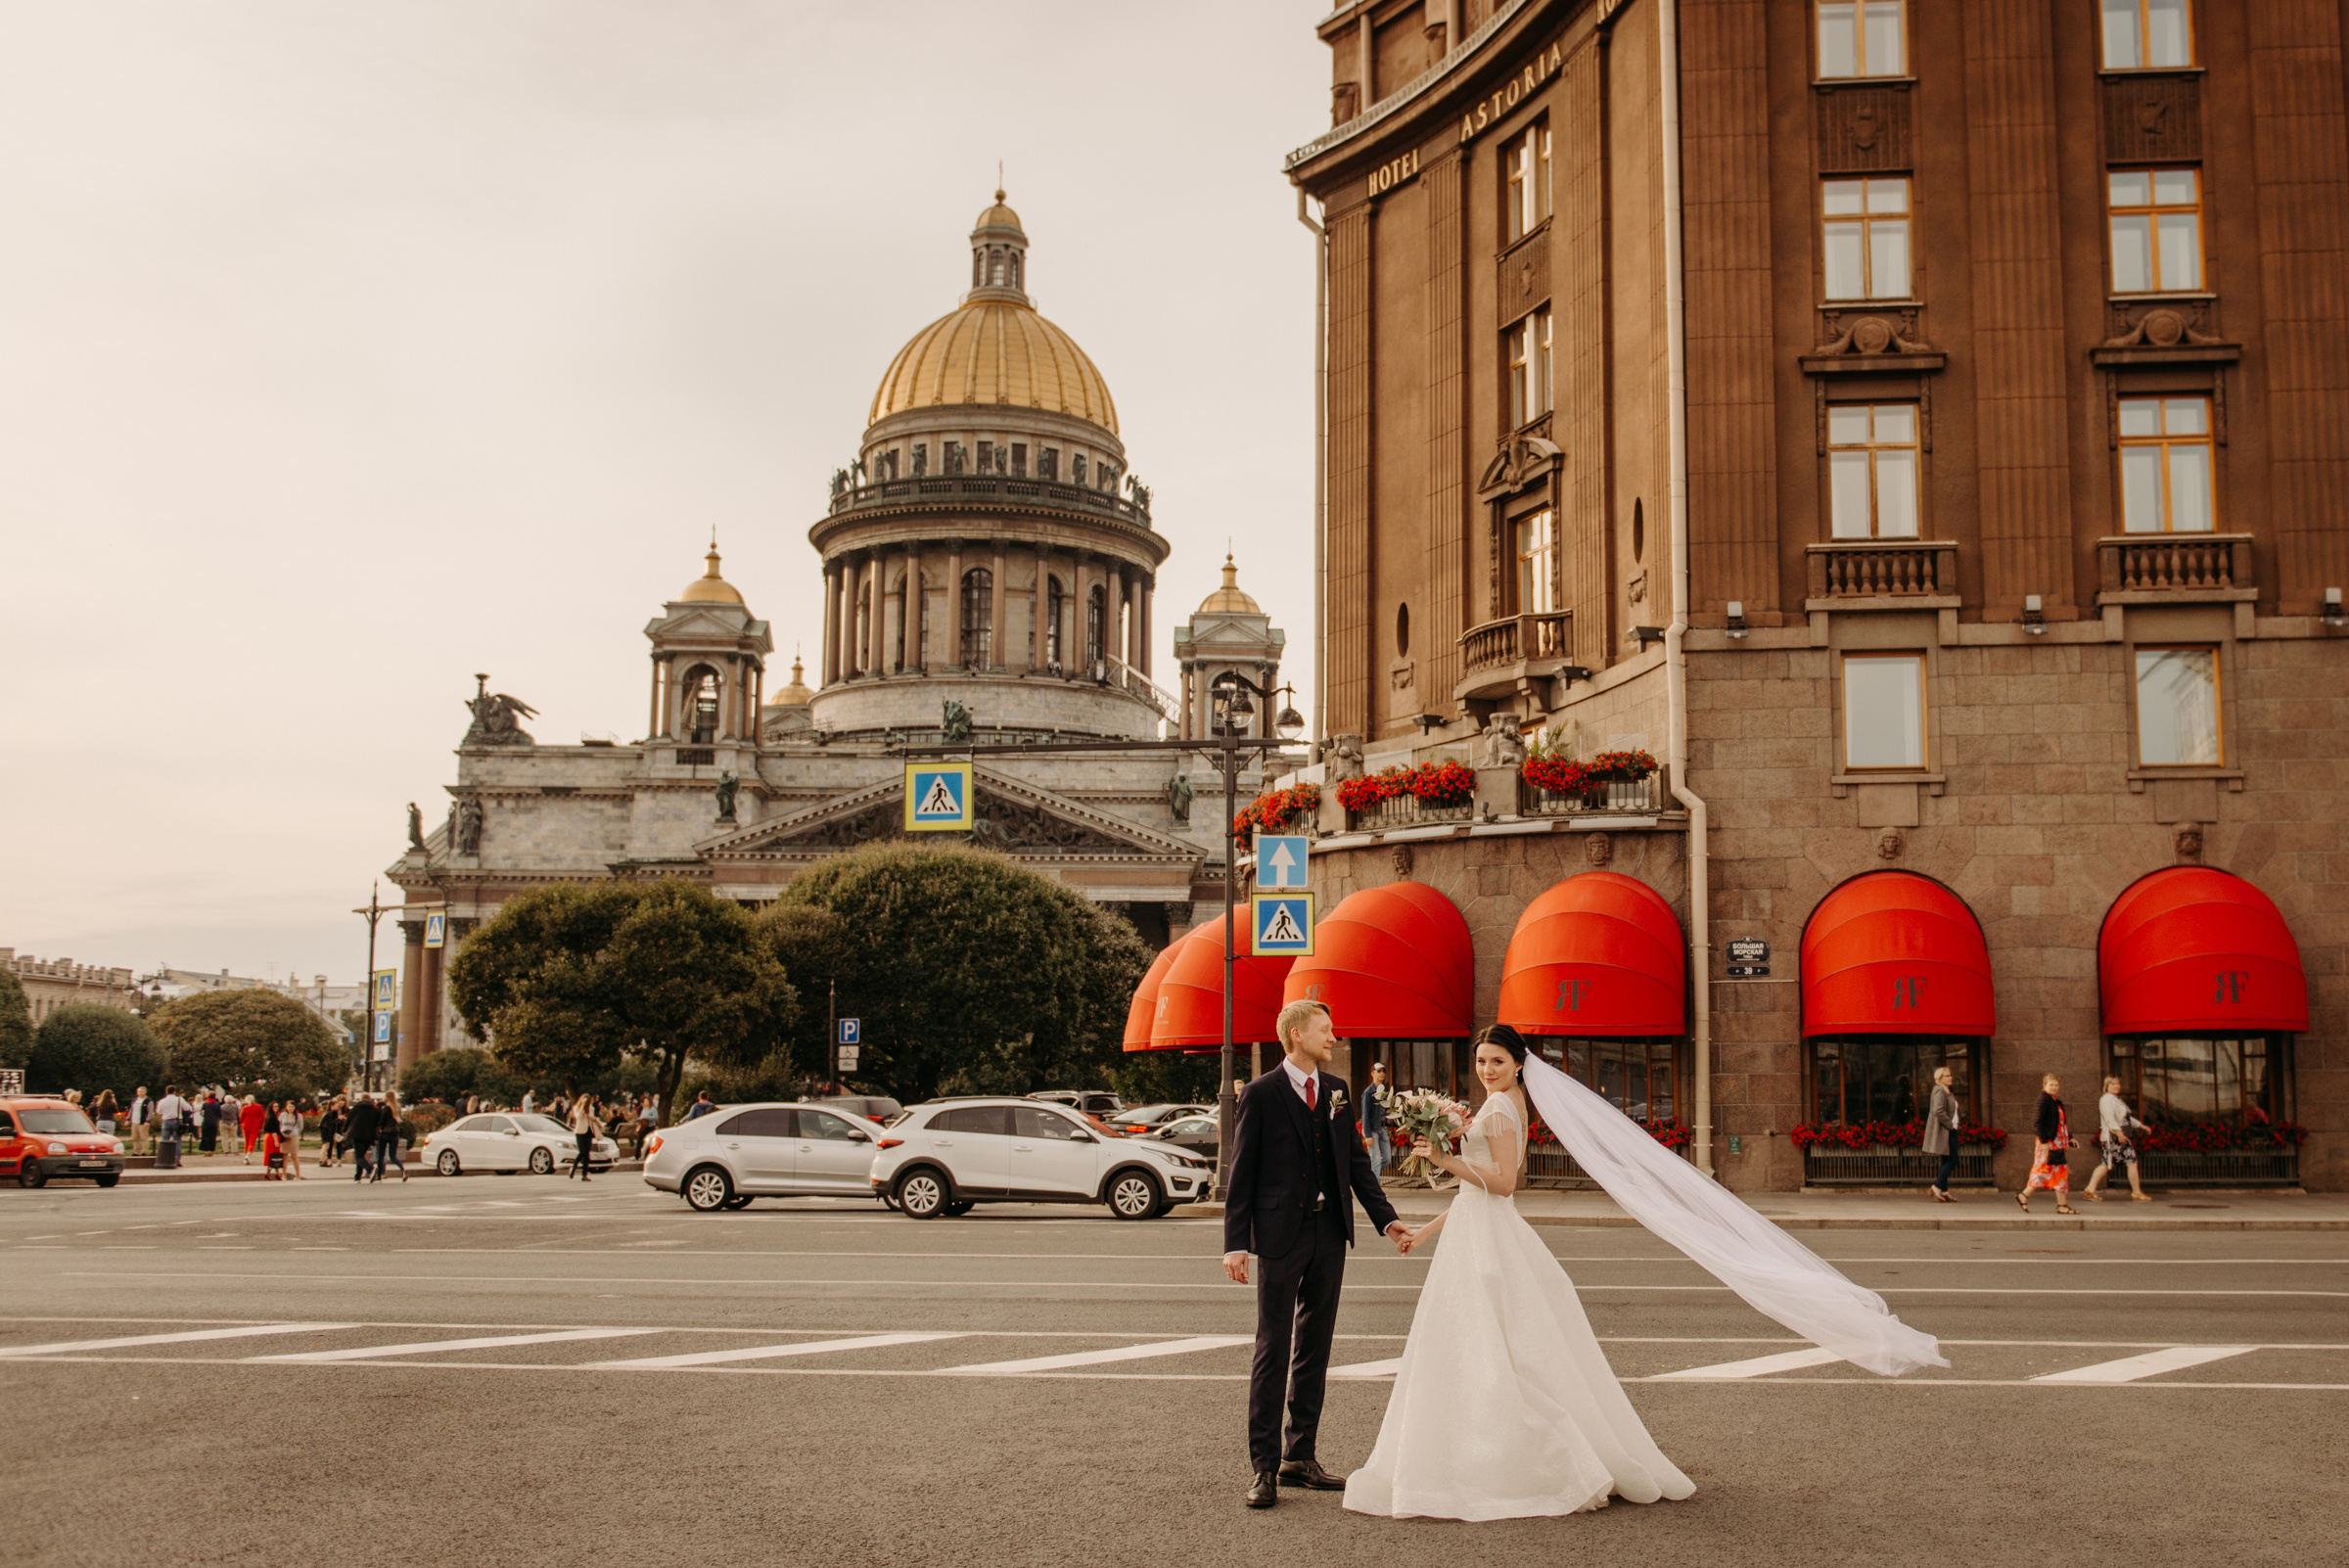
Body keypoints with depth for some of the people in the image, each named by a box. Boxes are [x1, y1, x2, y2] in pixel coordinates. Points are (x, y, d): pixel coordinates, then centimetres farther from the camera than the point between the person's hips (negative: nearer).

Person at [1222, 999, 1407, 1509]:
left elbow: (1357, 1161, 11)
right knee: (1273, 1350, -2)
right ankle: (1264, 1467, 2)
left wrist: (1386, 1218, 1)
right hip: (1280, 1237, -6)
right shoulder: (1260, 1094, -7)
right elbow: (1241, 1174, -7)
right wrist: (1235, 1243, -12)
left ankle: (1300, 1456, 22)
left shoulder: (1336, 1091, 9)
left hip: (1330, 1235, 6)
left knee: (1315, 1347, 12)